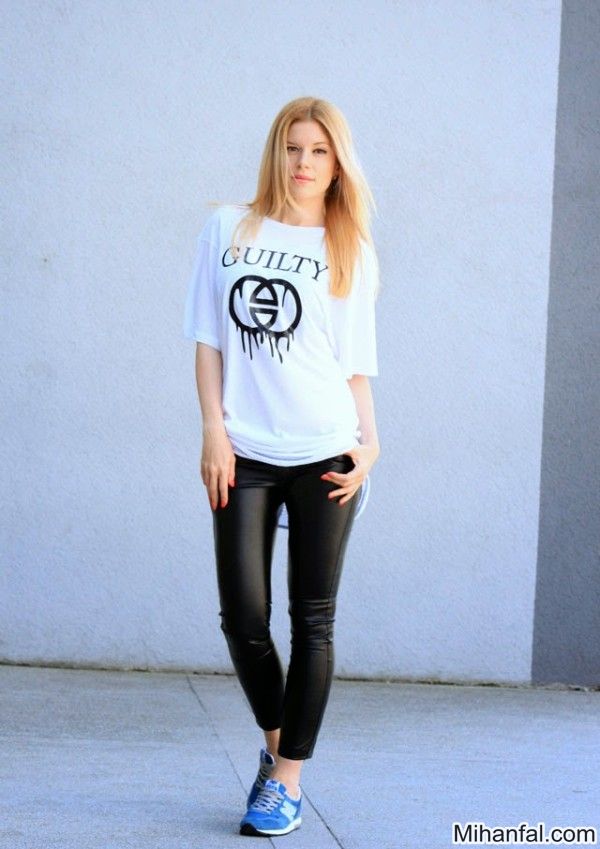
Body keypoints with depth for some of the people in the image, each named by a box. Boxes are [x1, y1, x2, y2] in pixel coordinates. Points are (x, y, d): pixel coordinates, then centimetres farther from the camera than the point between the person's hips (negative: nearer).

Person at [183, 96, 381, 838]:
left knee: (312, 619, 1)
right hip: (244, 454, 0)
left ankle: (289, 777, 9)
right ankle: (274, 741, 25)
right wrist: (213, 431, -2)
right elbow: (208, 340, 7)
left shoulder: (352, 253, 8)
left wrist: (369, 441, -7)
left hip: (325, 454, 0)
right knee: (243, 616, -1)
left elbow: (356, 364, 6)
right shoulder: (228, 230, 8)